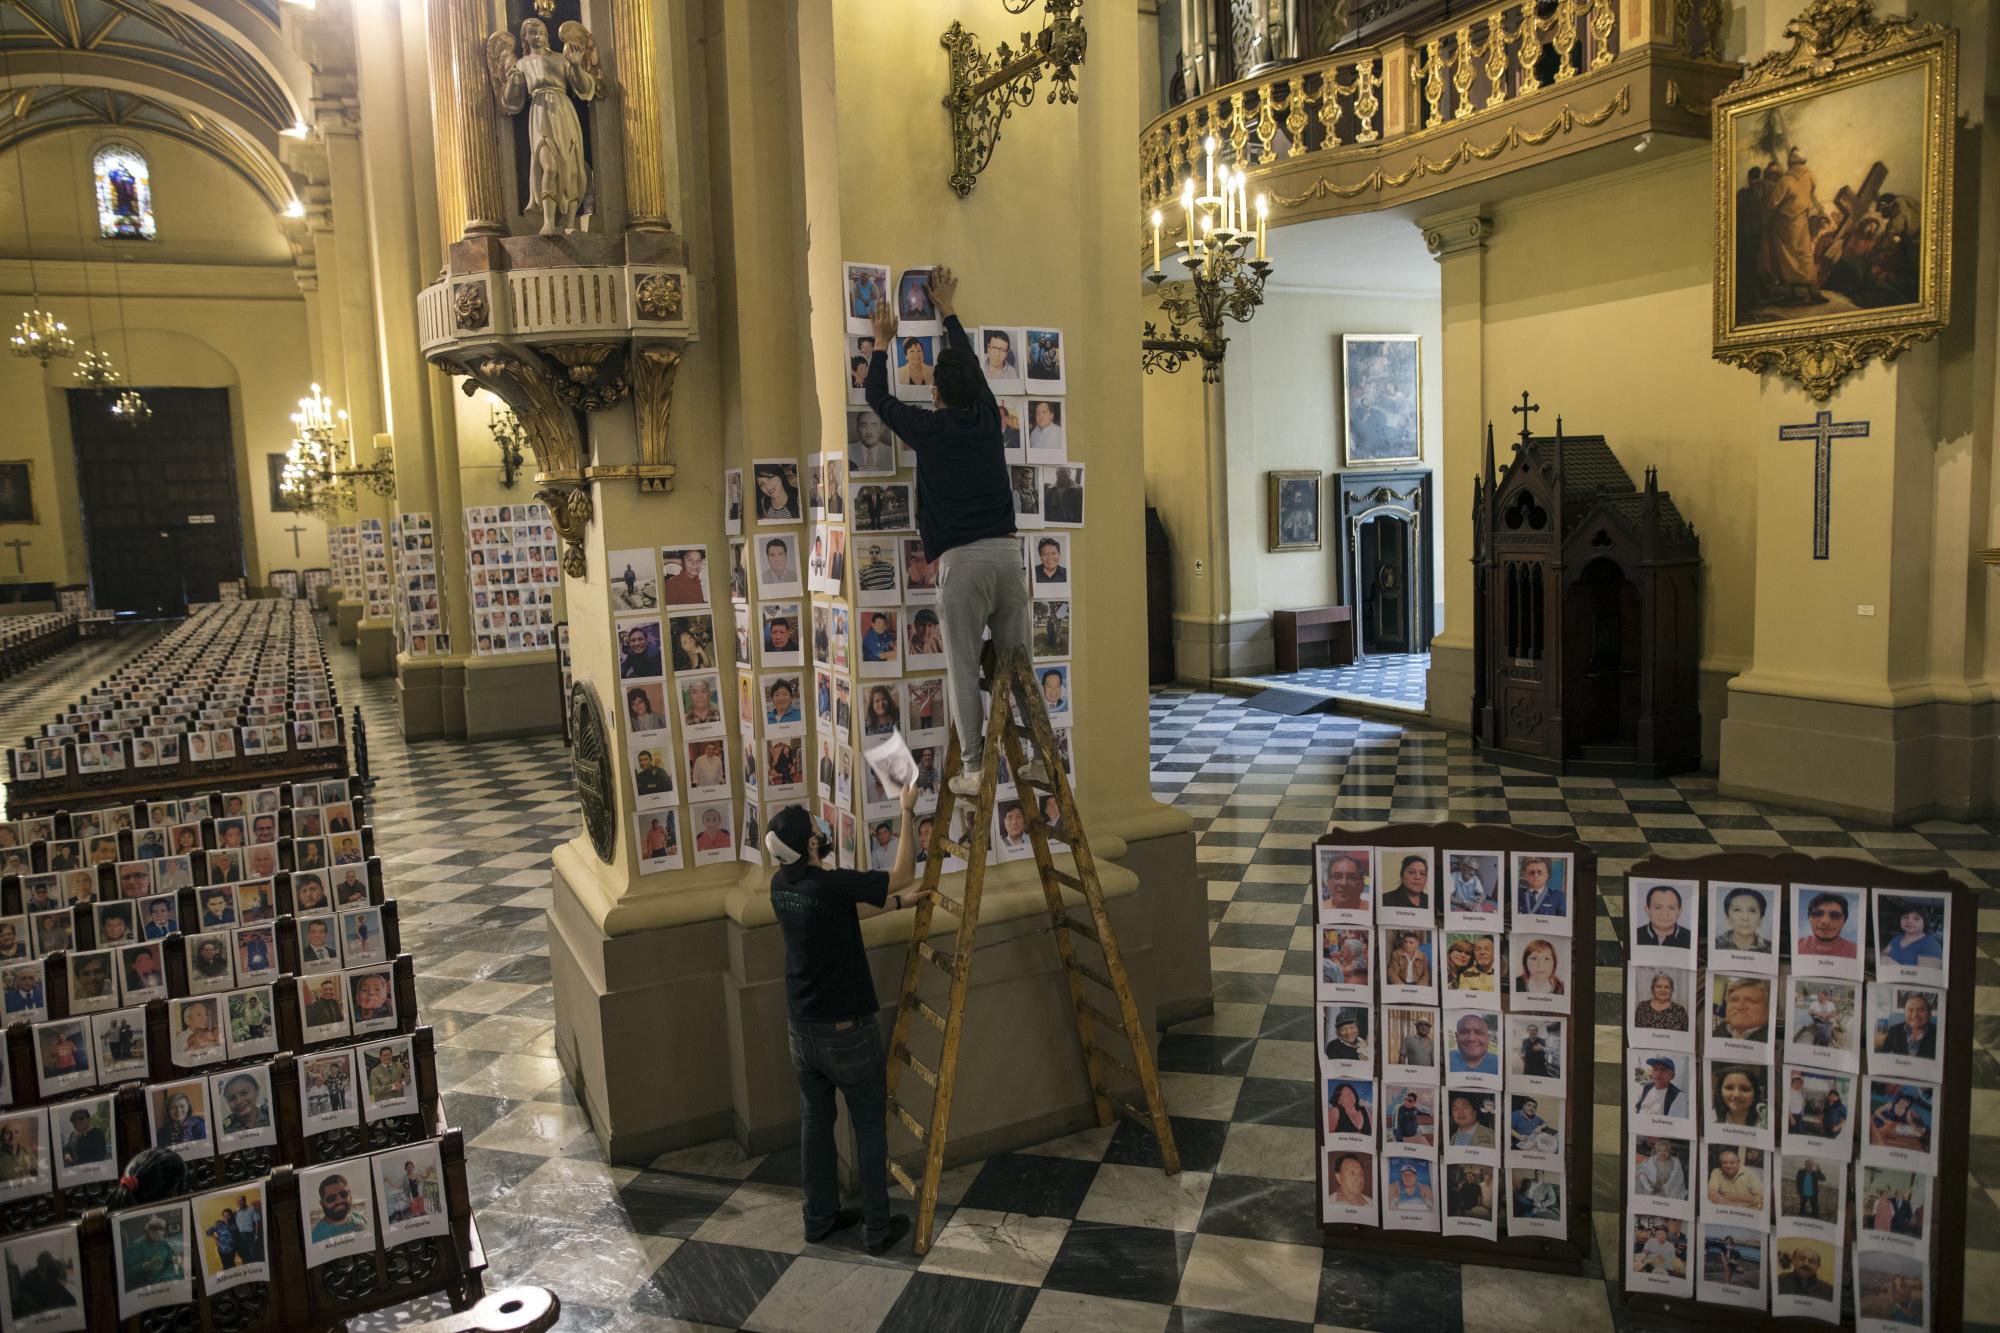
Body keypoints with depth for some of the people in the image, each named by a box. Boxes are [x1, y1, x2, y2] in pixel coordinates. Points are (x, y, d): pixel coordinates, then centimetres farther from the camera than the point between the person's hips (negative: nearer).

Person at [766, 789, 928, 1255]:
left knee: (814, 1122, 18)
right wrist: (907, 812, -6)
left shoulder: (781, 885, -2)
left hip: (802, 1029, 7)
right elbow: (903, 875, -11)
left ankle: (820, 1217, 30)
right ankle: (878, 1229, 17)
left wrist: (899, 903, 18)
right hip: (847, 1030, -7)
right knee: (869, 1126, 8)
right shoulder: (832, 884, -25)